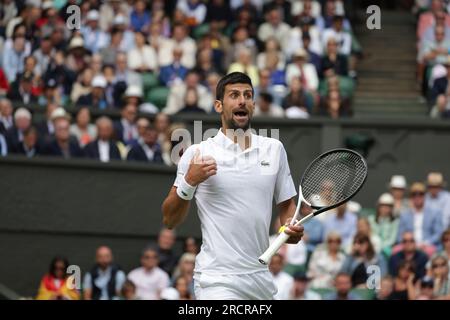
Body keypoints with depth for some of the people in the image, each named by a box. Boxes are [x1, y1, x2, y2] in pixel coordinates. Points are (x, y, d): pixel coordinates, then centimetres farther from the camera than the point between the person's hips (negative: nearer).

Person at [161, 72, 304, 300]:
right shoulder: (197, 154, -1)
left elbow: (286, 204, 19)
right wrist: (189, 182, -15)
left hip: (261, 279, 4)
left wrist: (291, 228, -2)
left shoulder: (274, 149, 9)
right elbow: (169, 220, 0)